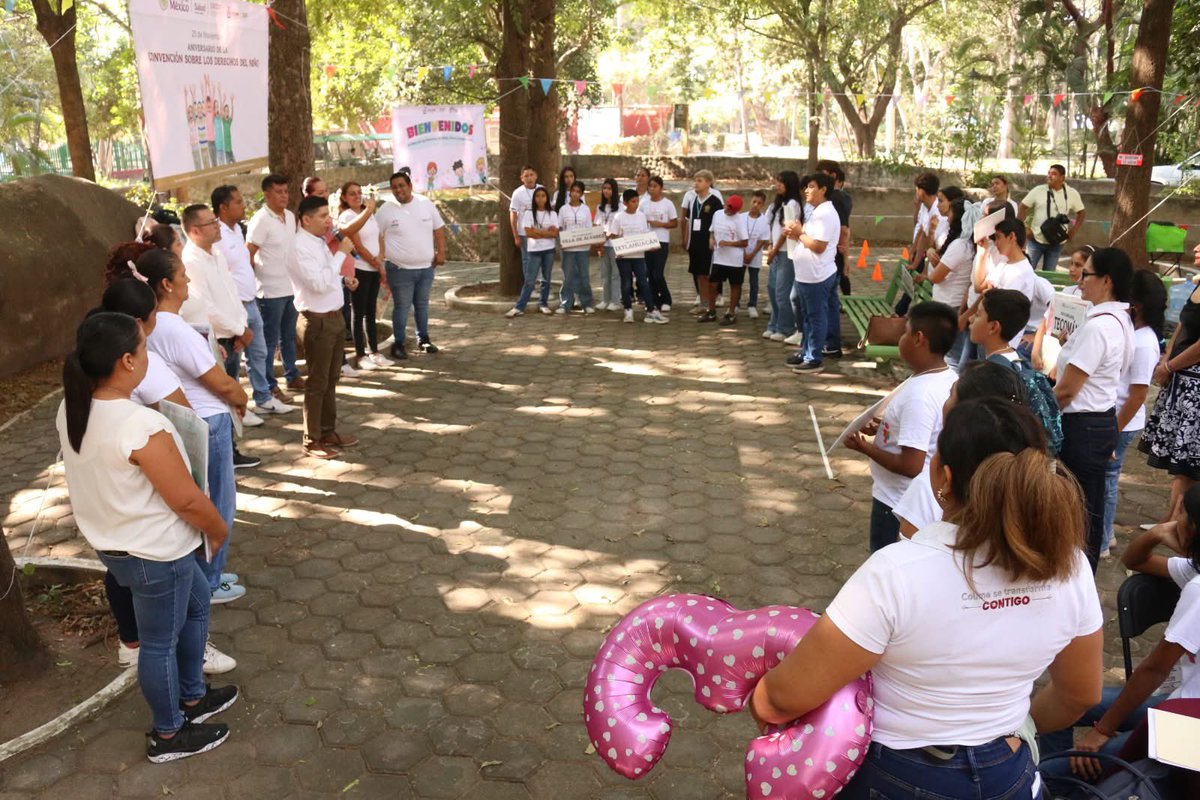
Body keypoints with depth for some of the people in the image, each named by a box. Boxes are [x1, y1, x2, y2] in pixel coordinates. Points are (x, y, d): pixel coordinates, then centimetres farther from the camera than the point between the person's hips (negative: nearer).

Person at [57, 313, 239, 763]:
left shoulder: (71, 410, -5)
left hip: (111, 541, 9)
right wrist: (219, 530, -5)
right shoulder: (142, 425, -32)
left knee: (196, 604, 27)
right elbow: (187, 499, -25)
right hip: (155, 552, -9)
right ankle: (169, 736, 33)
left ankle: (192, 698, 43)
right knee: (161, 642, 12)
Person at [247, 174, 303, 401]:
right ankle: (270, 386, 9)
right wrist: (257, 281, -9)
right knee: (270, 340, 2)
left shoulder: (290, 216, 8)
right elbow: (248, 255, -14)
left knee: (289, 336, 18)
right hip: (271, 290, -7)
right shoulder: (261, 220, -15)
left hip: (291, 287, 7)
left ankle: (292, 376, 31)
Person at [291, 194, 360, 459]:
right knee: (318, 382, 0)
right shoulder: (300, 247, -19)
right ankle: (312, 441, 12)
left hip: (334, 316, 9)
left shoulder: (319, 241, 10)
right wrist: (341, 253, -22)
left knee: (332, 378, 18)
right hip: (317, 321, -9)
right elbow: (319, 283, -27)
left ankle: (328, 430, 32)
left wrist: (343, 279, 5)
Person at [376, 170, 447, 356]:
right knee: (402, 307, 2)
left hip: (426, 267, 3)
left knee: (422, 305, 16)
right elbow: (377, 236, -3)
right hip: (400, 269, -3)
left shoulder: (426, 204, 1)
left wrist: (441, 252, 1)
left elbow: (439, 229, 8)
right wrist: (381, 260, -11)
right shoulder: (386, 210, -6)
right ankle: (398, 343, 12)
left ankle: (423, 339, 29)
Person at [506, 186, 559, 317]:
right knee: (530, 280, -5)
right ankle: (519, 307, -4)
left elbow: (555, 233, -5)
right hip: (534, 251, -2)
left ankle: (543, 304, 19)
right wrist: (546, 232, -9)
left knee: (546, 279, 9)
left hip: (549, 250, 2)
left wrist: (538, 231, -12)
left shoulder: (552, 214, 4)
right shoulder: (529, 213, -1)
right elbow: (528, 233, -10)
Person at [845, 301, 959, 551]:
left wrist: (866, 447, -16)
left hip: (898, 503, -9)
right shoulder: (949, 379, -1)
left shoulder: (919, 394, -30)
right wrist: (884, 428, 4)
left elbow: (911, 466, -29)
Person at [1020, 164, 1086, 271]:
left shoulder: (1072, 194, -2)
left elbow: (1081, 212, 9)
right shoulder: (1038, 190, -5)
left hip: (1056, 242, 1)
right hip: (1036, 240, -1)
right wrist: (1024, 228, -6)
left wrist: (1073, 231, 0)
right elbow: (1023, 207, 1)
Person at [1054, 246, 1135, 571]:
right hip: (1104, 423, 10)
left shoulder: (1097, 326, -21)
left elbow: (1065, 391, -18)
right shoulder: (1122, 321, 9)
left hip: (1081, 428, -10)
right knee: (1089, 511, 16)